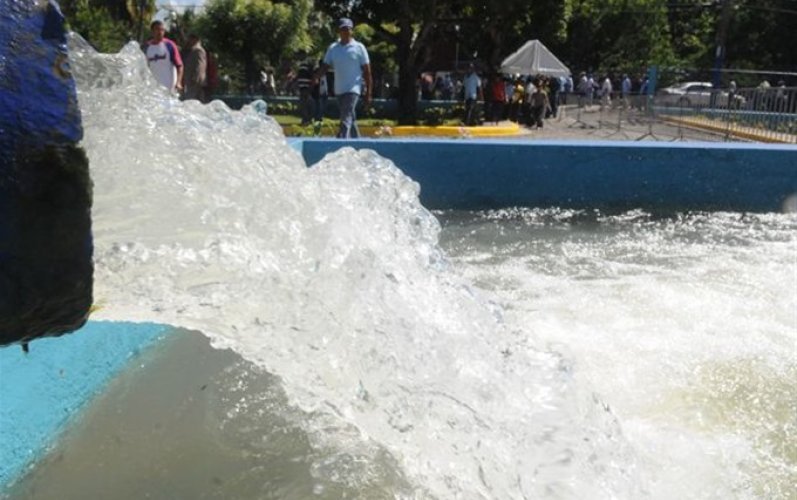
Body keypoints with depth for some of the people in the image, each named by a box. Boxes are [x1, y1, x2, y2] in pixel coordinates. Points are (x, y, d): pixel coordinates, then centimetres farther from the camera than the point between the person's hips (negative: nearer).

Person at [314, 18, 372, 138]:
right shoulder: (333, 48, 9)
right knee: (351, 119, 13)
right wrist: (315, 77, -15)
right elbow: (325, 66, 6)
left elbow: (367, 71, 0)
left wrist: (368, 93, -4)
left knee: (346, 118, -17)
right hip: (339, 90, 5)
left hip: (353, 89, -5)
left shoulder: (359, 48, -2)